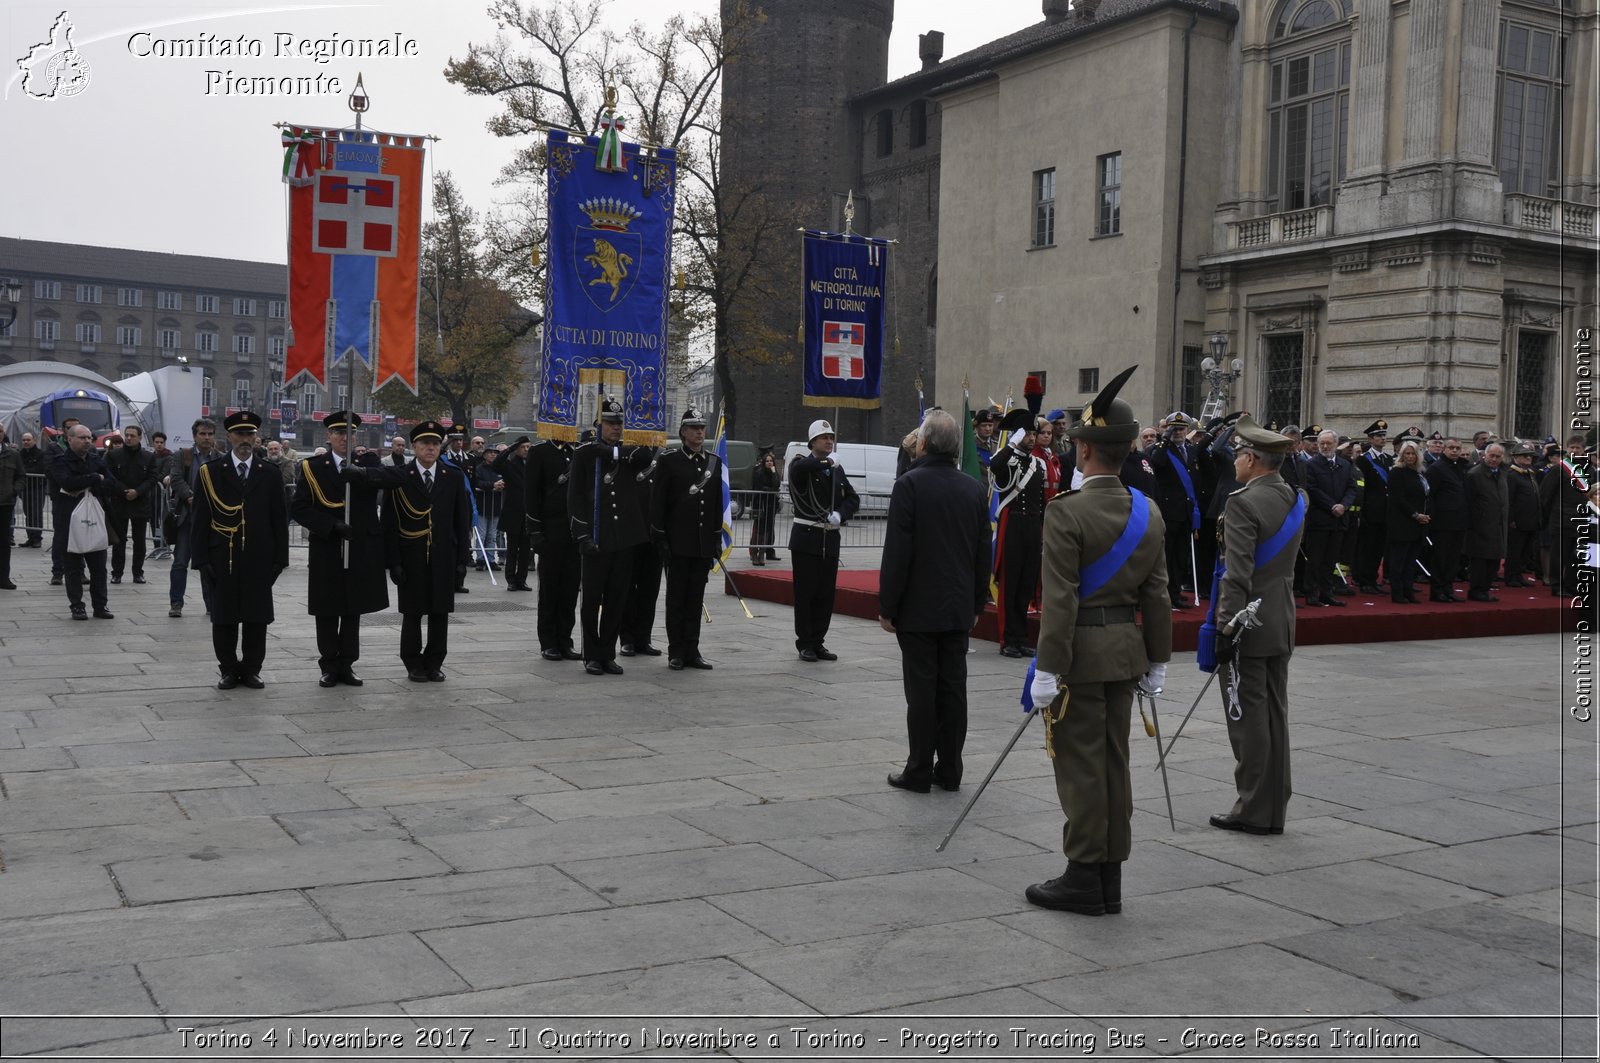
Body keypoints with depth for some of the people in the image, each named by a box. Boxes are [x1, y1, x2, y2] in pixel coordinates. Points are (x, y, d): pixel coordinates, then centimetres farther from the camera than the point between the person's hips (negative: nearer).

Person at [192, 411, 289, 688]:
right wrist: (202, 558, -4)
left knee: (256, 617, 4)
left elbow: (279, 518, 7)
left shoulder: (270, 473, 8)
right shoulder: (211, 471, 4)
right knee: (224, 617, 5)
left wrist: (280, 558, 2)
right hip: (223, 557, -1)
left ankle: (251, 669, 15)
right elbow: (202, 518, 2)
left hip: (259, 558, 1)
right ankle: (229, 670, 15)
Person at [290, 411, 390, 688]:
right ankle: (329, 667, 14)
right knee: (327, 613, 5)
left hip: (360, 551, 1)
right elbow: (299, 509, -5)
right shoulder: (312, 467, 3)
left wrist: (360, 474, -36)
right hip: (326, 551, -1)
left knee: (353, 611, 8)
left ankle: (347, 665, 17)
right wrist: (332, 525, -17)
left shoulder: (367, 465, 6)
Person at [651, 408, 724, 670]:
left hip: (704, 544, 4)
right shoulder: (669, 461, -3)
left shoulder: (714, 462, 11)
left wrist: (717, 538, 10)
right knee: (676, 598, 2)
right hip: (678, 542, -4)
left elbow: (717, 503, 14)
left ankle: (692, 650, 13)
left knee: (696, 598, 8)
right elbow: (657, 502, -5)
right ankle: (676, 652, 7)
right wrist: (659, 538, -10)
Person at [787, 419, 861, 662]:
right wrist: (825, 462, -22)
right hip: (807, 538, -5)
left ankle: (818, 642, 17)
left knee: (826, 594, 8)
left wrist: (839, 514, -9)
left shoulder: (837, 469, 13)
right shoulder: (802, 465, -5)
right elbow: (798, 468, -31)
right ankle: (805, 644, 7)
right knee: (805, 593, -1)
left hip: (830, 538, 5)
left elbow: (853, 498, 9)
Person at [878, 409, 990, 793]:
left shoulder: (910, 485, -12)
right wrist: (977, 603, 17)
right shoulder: (974, 488, 5)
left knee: (921, 690, 0)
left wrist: (887, 606, -8)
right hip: (959, 607, 5)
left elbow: (897, 552, -14)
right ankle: (950, 769, 15)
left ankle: (919, 771, 5)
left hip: (918, 608, -5)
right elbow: (983, 553, 10)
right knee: (953, 687, 9)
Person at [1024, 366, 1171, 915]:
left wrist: (1047, 670, -14)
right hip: (1125, 649, 7)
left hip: (1081, 652, -7)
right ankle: (1110, 879, 19)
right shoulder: (1148, 511, 4)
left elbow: (1060, 601, -19)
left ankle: (1084, 879, 8)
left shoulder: (1067, 512, -17)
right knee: (1113, 762, 12)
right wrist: (1157, 660, 14)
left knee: (1080, 766, 1)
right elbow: (1157, 596, 8)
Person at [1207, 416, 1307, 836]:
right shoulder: (1297, 499, 9)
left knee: (1248, 718, -1)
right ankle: (1274, 809, 19)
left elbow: (1238, 574, -22)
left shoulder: (1244, 502, -17)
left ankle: (1253, 810, 4)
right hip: (1282, 624, 8)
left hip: (1248, 626, -8)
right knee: (1274, 716, 12)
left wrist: (1226, 628, -20)